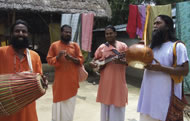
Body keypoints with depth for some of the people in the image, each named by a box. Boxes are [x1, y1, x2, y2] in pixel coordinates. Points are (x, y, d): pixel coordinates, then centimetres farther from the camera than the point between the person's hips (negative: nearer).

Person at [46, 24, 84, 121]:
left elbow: (81, 60, 3)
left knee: (70, 103, 7)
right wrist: (57, 57, -16)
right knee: (59, 102, 3)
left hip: (72, 79, 1)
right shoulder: (54, 45, 4)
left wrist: (71, 58, -14)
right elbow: (49, 60, 2)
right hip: (59, 79, -1)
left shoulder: (75, 45, 7)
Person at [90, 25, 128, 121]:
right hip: (105, 81, 2)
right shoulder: (102, 47, 7)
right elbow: (95, 60, 11)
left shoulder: (122, 46, 1)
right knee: (105, 105, 14)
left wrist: (121, 61, -24)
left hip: (118, 80, -2)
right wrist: (92, 63, -11)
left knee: (117, 109, 6)